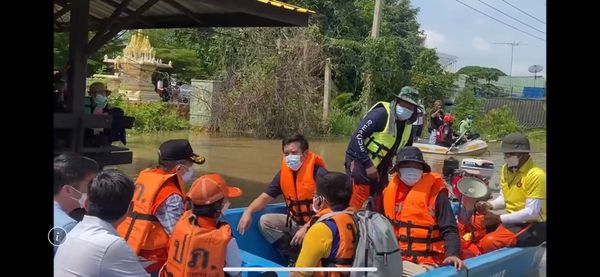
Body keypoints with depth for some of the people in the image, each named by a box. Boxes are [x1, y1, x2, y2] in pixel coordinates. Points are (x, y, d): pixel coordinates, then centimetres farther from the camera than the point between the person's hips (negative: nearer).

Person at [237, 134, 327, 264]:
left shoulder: (319, 173, -20)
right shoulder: (283, 173, -1)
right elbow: (265, 197, 3)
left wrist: (307, 228, -31)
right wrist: (248, 211, -16)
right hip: (295, 221, 7)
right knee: (265, 221, -7)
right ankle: (295, 257, -8)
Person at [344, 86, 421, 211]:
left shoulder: (408, 127, 6)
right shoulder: (382, 113, -18)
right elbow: (357, 136, -23)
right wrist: (368, 165, -24)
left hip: (379, 167, 8)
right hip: (360, 161, -8)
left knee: (378, 206, 10)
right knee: (357, 204, -14)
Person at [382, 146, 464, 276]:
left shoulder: (434, 193, -5)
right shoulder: (390, 191, 9)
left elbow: (449, 229, -7)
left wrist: (452, 254, -23)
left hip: (424, 263, -4)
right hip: (394, 258, 5)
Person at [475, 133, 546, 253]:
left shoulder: (536, 175, -20)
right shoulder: (506, 169, 4)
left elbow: (531, 213, -22)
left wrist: (498, 219, -22)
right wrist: (490, 205, -10)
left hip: (534, 226, -8)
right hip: (513, 220, 8)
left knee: (489, 242, -28)